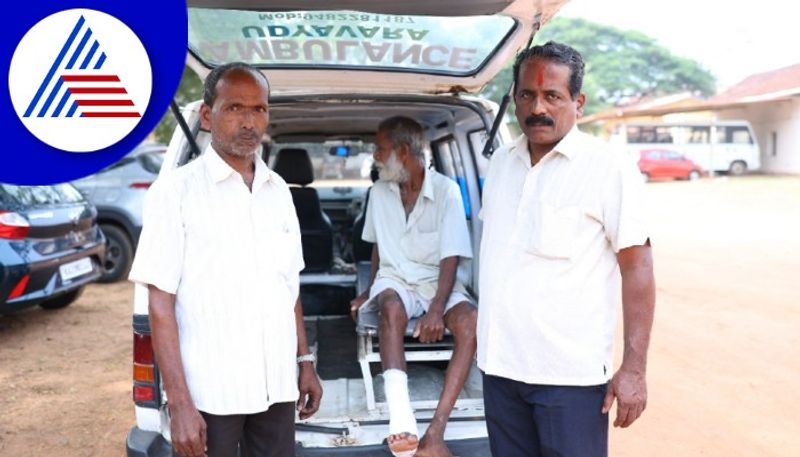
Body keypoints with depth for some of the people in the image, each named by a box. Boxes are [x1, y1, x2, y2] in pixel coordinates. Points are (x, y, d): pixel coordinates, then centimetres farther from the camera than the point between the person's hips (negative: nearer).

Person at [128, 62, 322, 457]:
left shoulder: (278, 190, 8)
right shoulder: (175, 191, -9)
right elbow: (161, 305, -11)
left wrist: (304, 361, 12)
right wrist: (179, 402, -15)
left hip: (276, 385, 5)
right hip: (210, 392, -5)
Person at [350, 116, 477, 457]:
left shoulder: (446, 190, -9)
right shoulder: (379, 192, 5)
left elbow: (451, 258, -14)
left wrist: (436, 309, -26)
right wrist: (370, 291, 22)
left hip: (439, 283, -2)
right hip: (395, 280, 2)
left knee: (470, 321, -33)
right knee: (392, 308, -35)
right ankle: (402, 422, -47)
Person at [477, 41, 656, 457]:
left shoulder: (608, 167, -9)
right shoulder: (499, 162, 9)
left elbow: (637, 267, -11)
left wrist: (634, 367, -15)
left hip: (570, 375, -5)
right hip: (500, 365, 6)